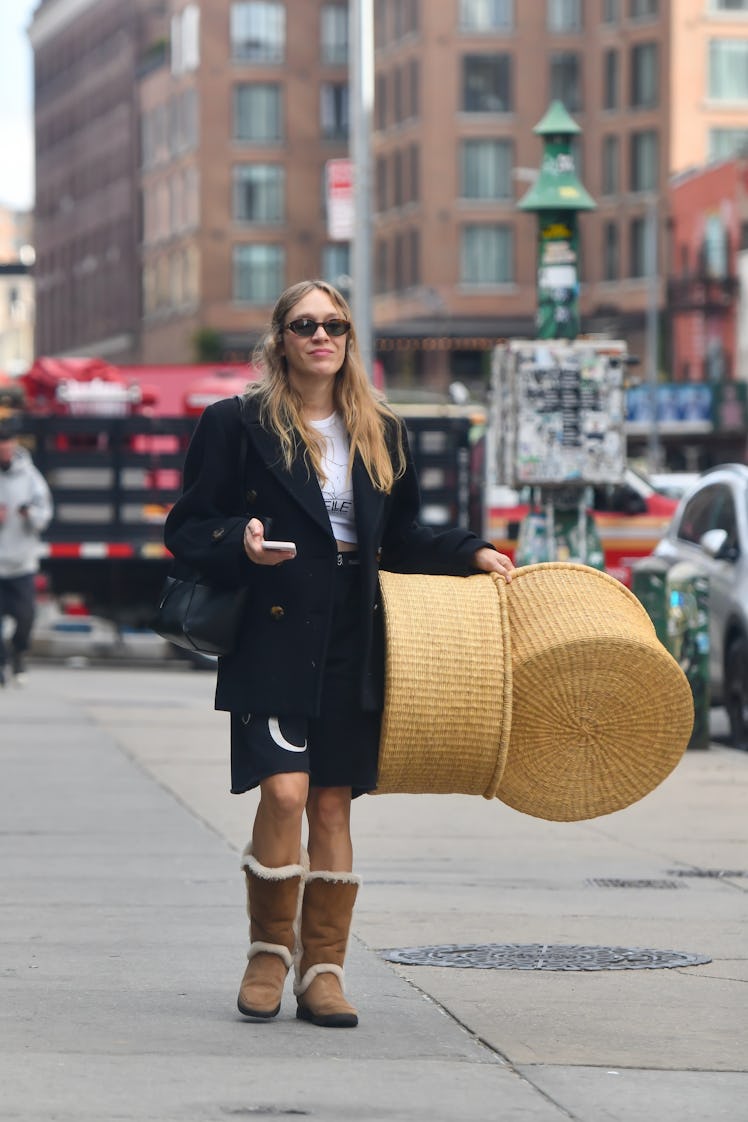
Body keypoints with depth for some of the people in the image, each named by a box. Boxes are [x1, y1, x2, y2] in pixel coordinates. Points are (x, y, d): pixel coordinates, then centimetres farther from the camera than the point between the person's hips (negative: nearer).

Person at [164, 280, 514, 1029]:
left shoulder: (382, 435, 13)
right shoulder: (237, 425, 1)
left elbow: (401, 540, 21)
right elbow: (187, 529, 0)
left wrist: (470, 554, 7)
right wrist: (240, 544, -19)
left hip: (353, 645, 4)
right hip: (272, 637, -4)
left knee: (333, 802, 4)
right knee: (284, 790, -15)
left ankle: (322, 970, 11)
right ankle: (268, 954, 5)